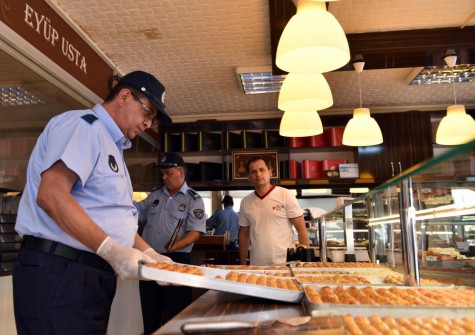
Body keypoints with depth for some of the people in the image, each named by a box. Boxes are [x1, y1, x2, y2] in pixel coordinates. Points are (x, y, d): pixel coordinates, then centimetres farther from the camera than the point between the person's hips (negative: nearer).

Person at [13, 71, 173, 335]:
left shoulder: (112, 145, 21)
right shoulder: (82, 124, -9)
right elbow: (50, 195, -23)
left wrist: (149, 253, 13)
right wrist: (112, 250, -26)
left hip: (94, 273, 10)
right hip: (59, 273, -10)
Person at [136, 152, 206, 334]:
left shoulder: (193, 199, -5)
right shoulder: (154, 195, 10)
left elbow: (195, 233, -13)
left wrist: (176, 246, -27)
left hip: (177, 260, -5)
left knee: (176, 314, 7)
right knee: (149, 313, 15)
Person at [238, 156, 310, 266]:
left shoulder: (285, 195, -5)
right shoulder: (246, 202, 6)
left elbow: (301, 229, -4)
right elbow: (244, 234, 13)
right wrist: (243, 264, 10)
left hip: (286, 263, -3)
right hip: (257, 265, 3)